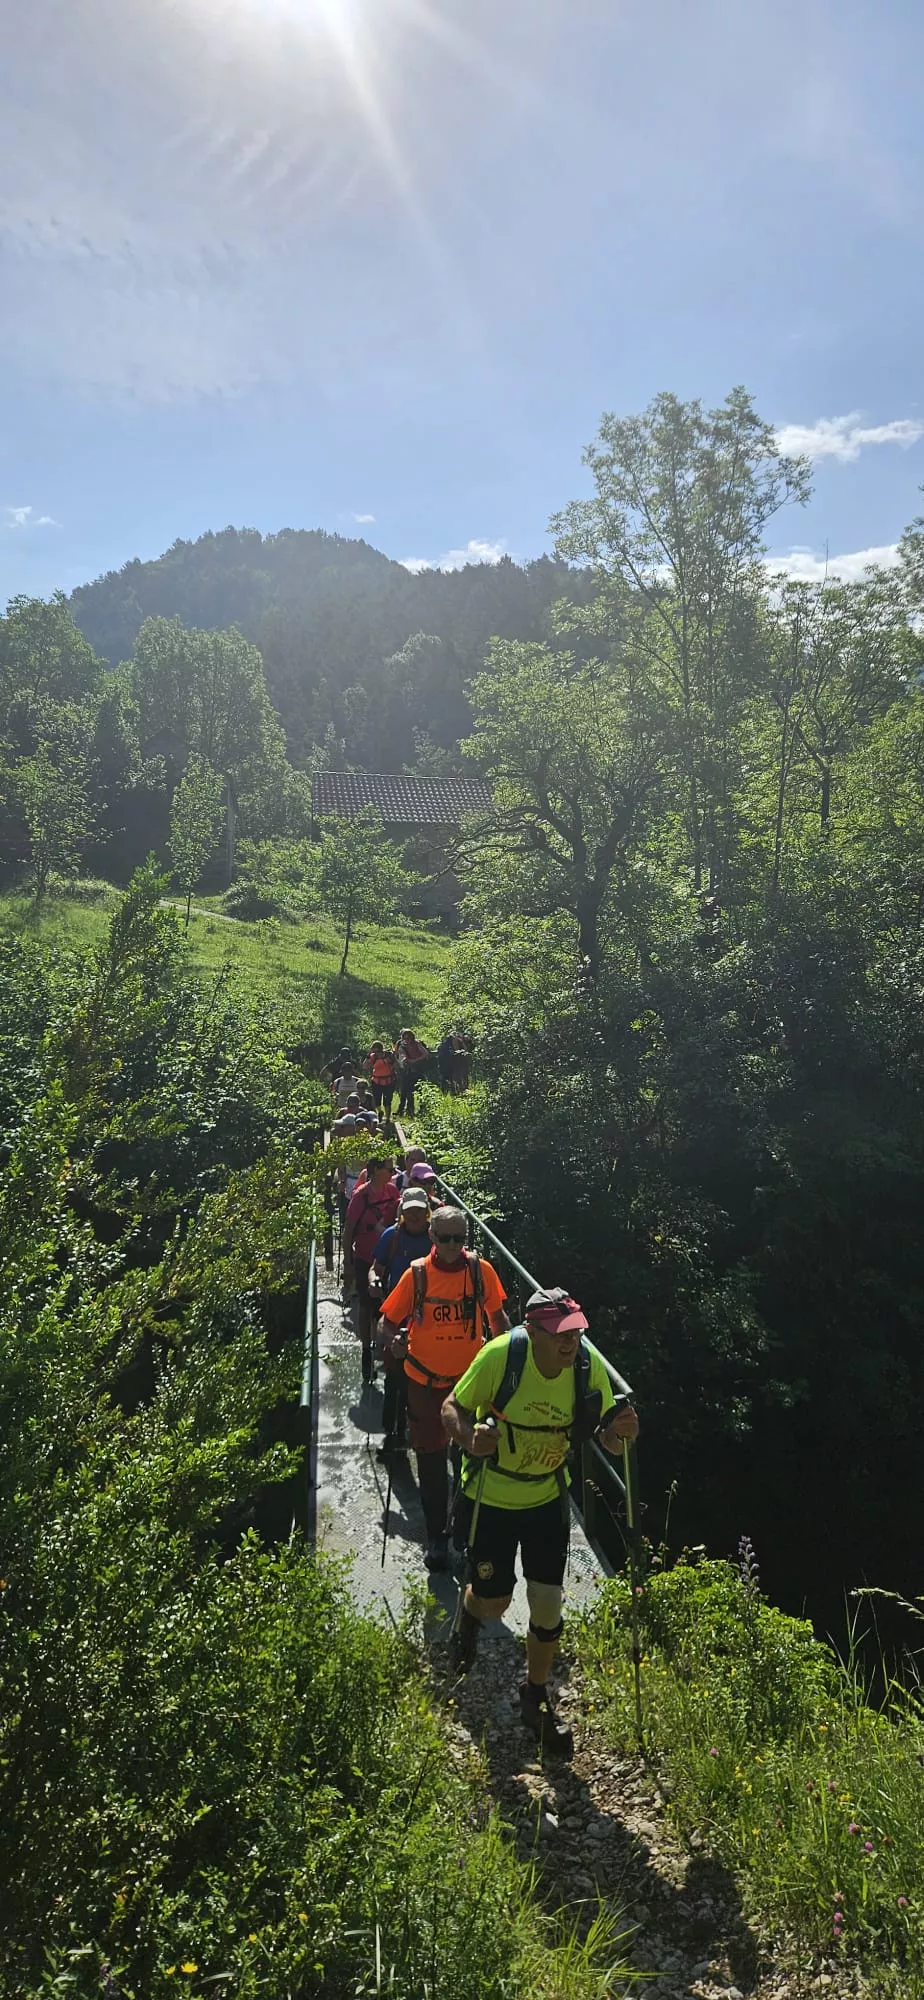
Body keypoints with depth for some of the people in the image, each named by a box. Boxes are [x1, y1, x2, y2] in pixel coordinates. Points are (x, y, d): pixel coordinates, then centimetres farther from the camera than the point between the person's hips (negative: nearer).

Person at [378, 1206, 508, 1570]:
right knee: (430, 1461, 8)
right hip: (425, 1381, -1)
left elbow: (497, 1316, 6)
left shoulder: (482, 1271, -8)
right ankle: (436, 1536, 24)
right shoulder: (417, 1274, -10)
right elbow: (388, 1322, -5)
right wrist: (393, 1342, -25)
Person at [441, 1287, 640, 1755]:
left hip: (547, 1497, 2)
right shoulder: (500, 1356, -30)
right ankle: (470, 1611, 48)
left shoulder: (588, 1364, -20)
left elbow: (604, 1435, -7)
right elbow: (453, 1408, -17)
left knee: (548, 1604, 4)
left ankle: (536, 1697, 33)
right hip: (490, 1497, -2)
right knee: (494, 1601, 9)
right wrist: (470, 1437, -39)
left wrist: (617, 1431, -31)